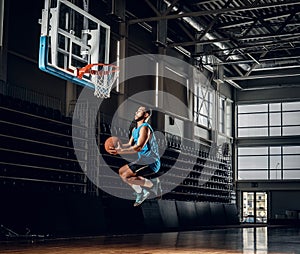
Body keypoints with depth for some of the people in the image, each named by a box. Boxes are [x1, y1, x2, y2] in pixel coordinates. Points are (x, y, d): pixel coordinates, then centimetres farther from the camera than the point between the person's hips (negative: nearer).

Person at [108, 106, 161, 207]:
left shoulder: (145, 128, -18)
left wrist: (120, 151, -34)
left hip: (151, 163, -10)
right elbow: (130, 145, 13)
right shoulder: (135, 129, 13)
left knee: (127, 176, -20)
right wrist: (119, 147, -6)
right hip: (143, 160, 10)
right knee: (121, 171, 13)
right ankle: (141, 192, 16)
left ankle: (153, 184, -5)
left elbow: (139, 147, -29)